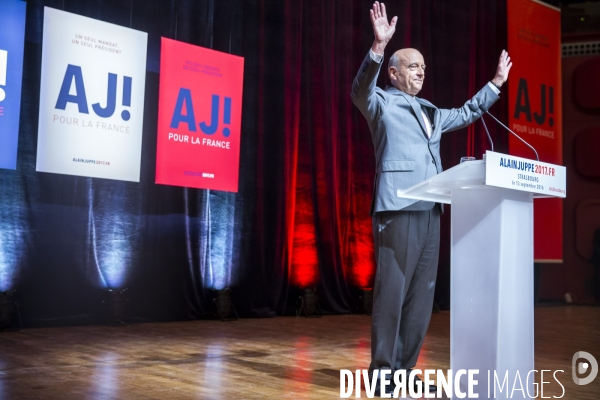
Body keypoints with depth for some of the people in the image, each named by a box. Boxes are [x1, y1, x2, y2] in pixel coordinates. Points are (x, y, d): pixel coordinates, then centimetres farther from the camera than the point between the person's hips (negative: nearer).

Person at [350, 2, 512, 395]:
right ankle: (382, 372, 1)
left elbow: (466, 114, 39)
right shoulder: (381, 103, 4)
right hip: (398, 209, -7)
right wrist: (378, 46, -31)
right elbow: (360, 89, -17)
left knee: (422, 293, 7)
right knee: (391, 291, -7)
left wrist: (496, 83, 34)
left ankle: (405, 368, 15)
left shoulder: (431, 112, 25)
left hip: (430, 211, 8)